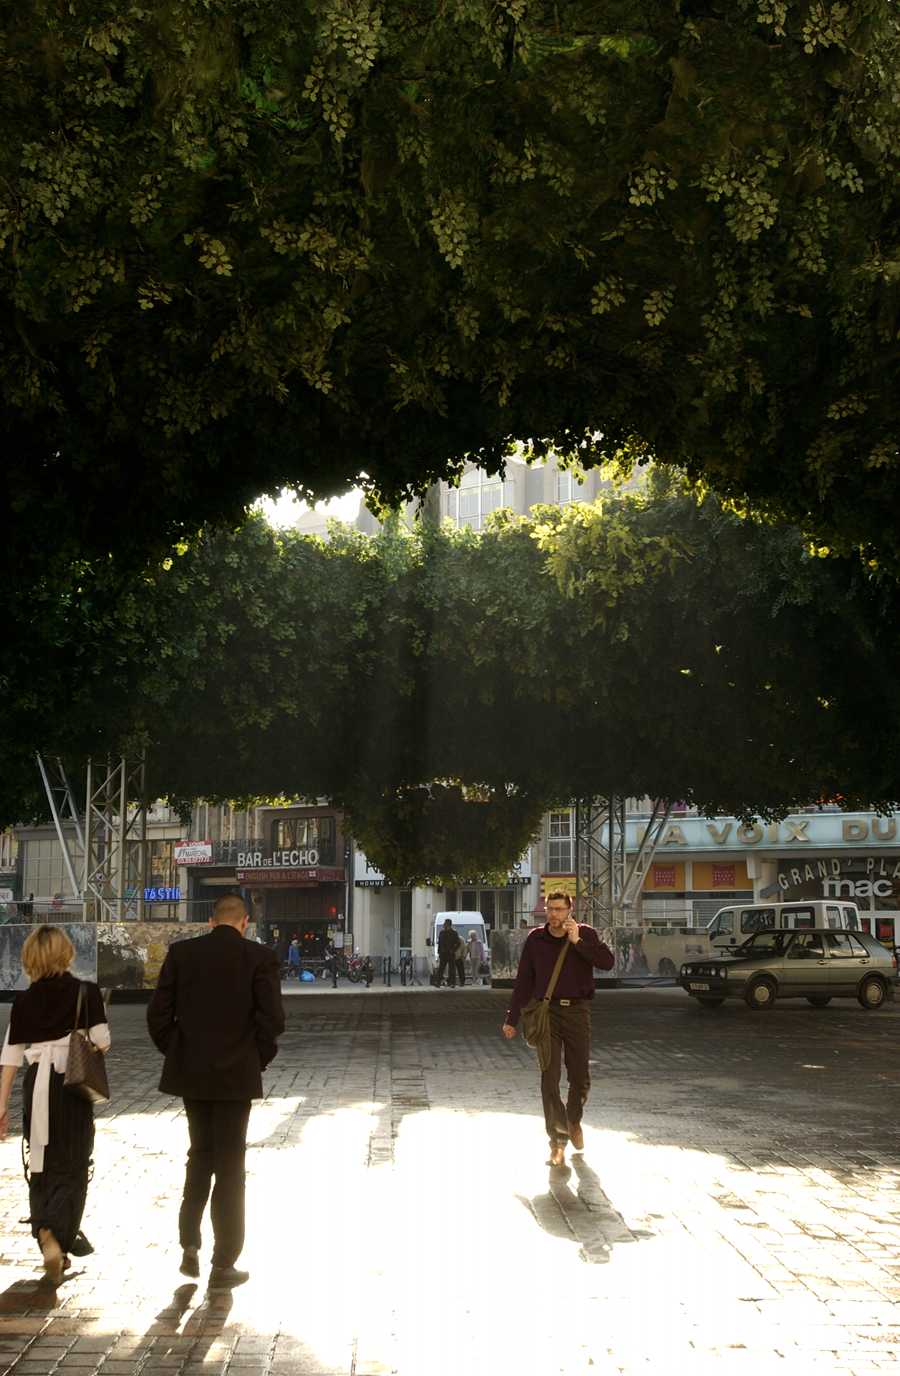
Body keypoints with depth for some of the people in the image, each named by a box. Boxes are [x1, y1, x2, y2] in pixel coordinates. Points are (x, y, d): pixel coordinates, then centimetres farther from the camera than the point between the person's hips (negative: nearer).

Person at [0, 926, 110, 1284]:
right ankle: (57, 1237, -15)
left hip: (36, 1088, 3)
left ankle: (50, 1239, 17)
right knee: (71, 1167, 3)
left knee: (41, 1167, 14)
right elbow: (102, 1042, -7)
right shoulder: (86, 993, -6)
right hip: (73, 1085, -3)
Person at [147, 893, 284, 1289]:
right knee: (230, 1166, 7)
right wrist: (260, 1059, 4)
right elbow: (272, 1019, -12)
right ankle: (223, 1266, 12)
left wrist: (175, 1054, 12)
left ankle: (189, 1245, 14)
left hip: (189, 1073, 3)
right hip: (236, 1074, -3)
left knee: (200, 1155, 22)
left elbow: (158, 1014, -2)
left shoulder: (181, 953, 0)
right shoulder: (260, 957, -7)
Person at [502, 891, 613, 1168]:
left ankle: (574, 1120, 38)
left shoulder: (585, 934, 1)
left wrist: (577, 941, -19)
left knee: (580, 1078, 8)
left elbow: (607, 962, -15)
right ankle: (558, 1141, -1)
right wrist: (512, 1018, 8)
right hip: (547, 1012, 0)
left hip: (577, 1012, 0)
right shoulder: (535, 939, 4)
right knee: (549, 1079, -7)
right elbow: (524, 980, 9)